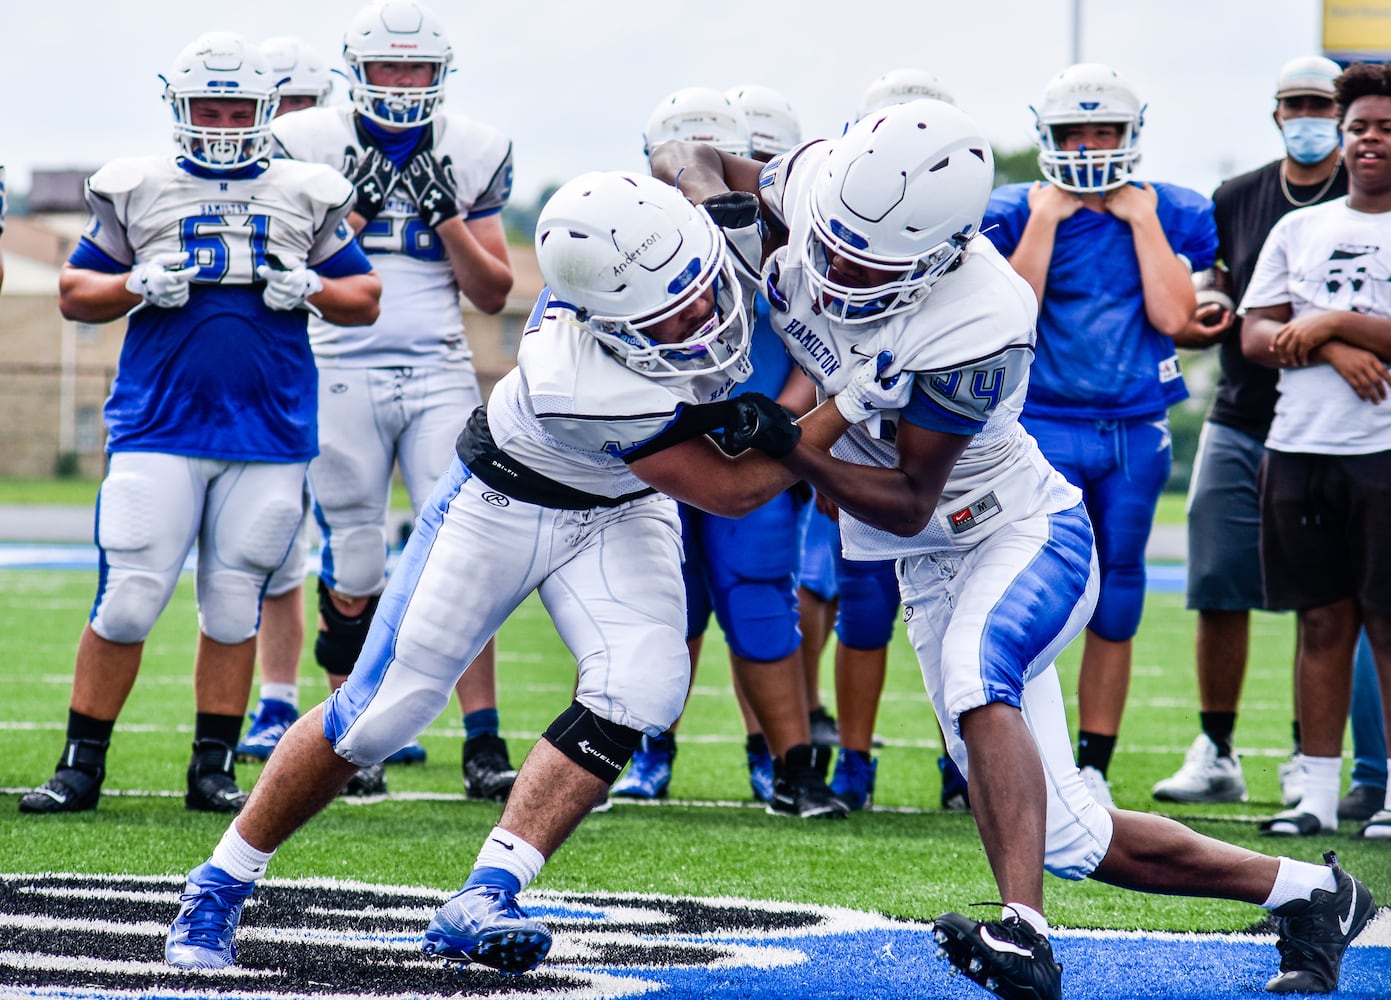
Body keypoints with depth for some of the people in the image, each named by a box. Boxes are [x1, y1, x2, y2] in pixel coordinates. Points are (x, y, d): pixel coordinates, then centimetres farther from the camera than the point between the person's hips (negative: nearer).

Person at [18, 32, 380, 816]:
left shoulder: (308, 197, 10)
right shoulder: (136, 191, 7)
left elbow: (366, 299, 15)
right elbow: (75, 293, 11)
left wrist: (311, 289, -5)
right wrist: (138, 287, -9)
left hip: (269, 435, 1)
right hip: (158, 427, -1)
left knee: (234, 606, 4)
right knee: (127, 602, -6)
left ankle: (215, 769, 14)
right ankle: (81, 766, 4)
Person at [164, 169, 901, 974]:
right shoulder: (585, 389, -42)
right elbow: (730, 493, -29)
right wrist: (850, 407, -32)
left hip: (622, 511, 5)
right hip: (505, 503, -5)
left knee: (642, 687, -20)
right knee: (381, 710, -2)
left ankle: (481, 904, -19)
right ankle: (221, 885, 18)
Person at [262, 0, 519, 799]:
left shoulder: (472, 156, 8)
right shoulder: (309, 146, 3)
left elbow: (494, 293, 8)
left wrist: (447, 214, -7)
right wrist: (355, 208, -11)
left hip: (439, 373, 1)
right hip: (341, 370, -1)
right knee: (352, 575, 1)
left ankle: (484, 746, -8)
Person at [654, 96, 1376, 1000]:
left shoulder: (974, 328, -33)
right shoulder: (815, 187, -16)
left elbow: (906, 503, -24)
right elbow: (691, 157, 2)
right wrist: (714, 196, -20)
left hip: (1026, 534, -7)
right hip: (936, 565, 7)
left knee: (976, 675, -41)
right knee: (1061, 836, 7)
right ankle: (1309, 892, 22)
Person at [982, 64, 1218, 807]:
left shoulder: (1169, 214, 5)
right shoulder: (1016, 213, 1)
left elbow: (1172, 316, -8)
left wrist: (1142, 219, -7)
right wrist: (1044, 220, -11)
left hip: (1137, 436, 2)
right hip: (1043, 429, -2)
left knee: (1115, 605, 7)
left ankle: (1093, 766, 16)